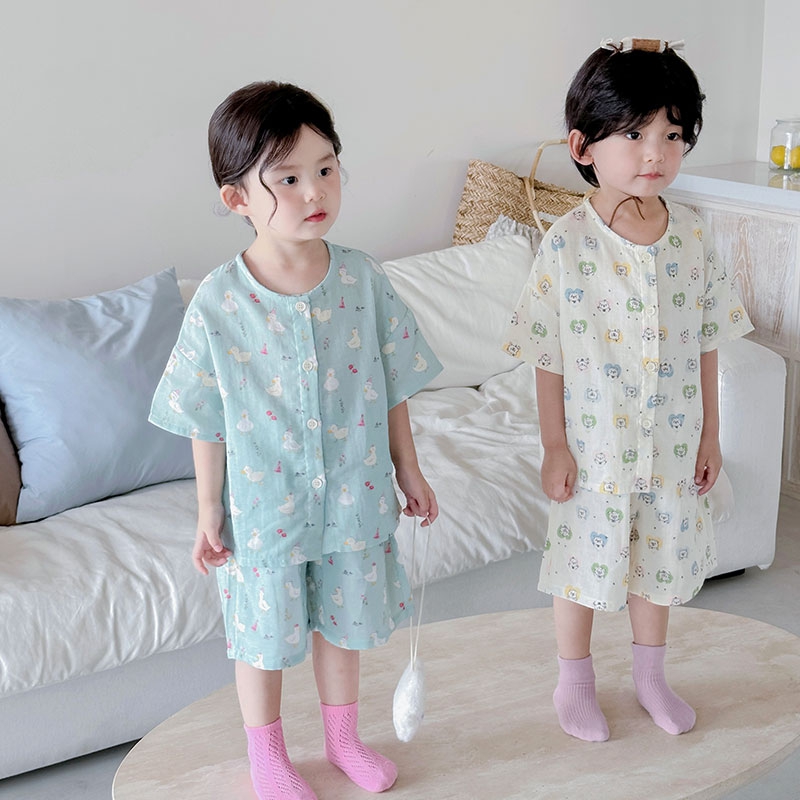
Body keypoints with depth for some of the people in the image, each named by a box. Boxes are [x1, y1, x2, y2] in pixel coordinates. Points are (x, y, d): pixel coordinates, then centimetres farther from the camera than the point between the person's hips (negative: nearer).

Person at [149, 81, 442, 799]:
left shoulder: (362, 280, -10)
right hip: (262, 504, -2)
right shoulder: (218, 303, -17)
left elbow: (392, 387, 1)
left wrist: (408, 470, 7)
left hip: (353, 496, 3)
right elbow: (206, 420, -8)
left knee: (343, 622, 21)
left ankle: (344, 737, 45)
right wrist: (209, 510, -4)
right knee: (264, 637, 15)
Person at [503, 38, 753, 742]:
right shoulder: (568, 244, -16)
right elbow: (549, 358, -10)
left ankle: (650, 674, 41)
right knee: (584, 562, 13)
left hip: (671, 442, 3)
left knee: (662, 559, 18)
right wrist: (554, 445, -9)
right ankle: (574, 680, 35)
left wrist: (709, 433, 4)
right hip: (593, 442, -3)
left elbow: (706, 345, 2)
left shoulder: (692, 237, -6)